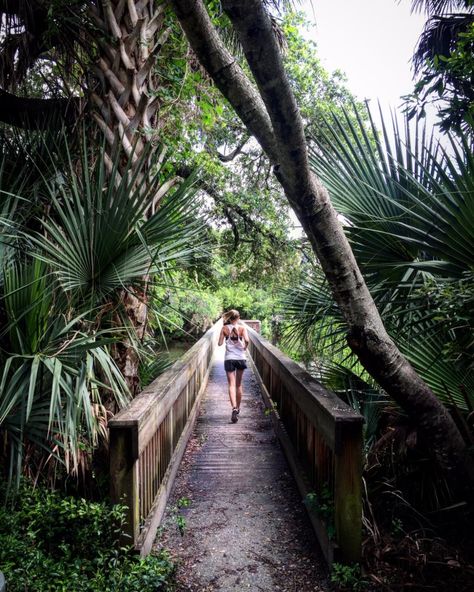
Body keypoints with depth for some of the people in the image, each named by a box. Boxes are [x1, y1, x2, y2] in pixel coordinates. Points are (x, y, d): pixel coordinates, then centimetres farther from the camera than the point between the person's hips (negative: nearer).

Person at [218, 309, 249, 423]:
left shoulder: (224, 328, -2)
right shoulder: (242, 327, -4)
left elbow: (220, 343, -3)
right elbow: (246, 340, -19)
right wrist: (245, 347, 0)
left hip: (229, 359, 0)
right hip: (241, 358, 1)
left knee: (232, 385, -4)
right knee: (239, 385, 16)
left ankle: (234, 408, -23)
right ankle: (238, 408, 29)